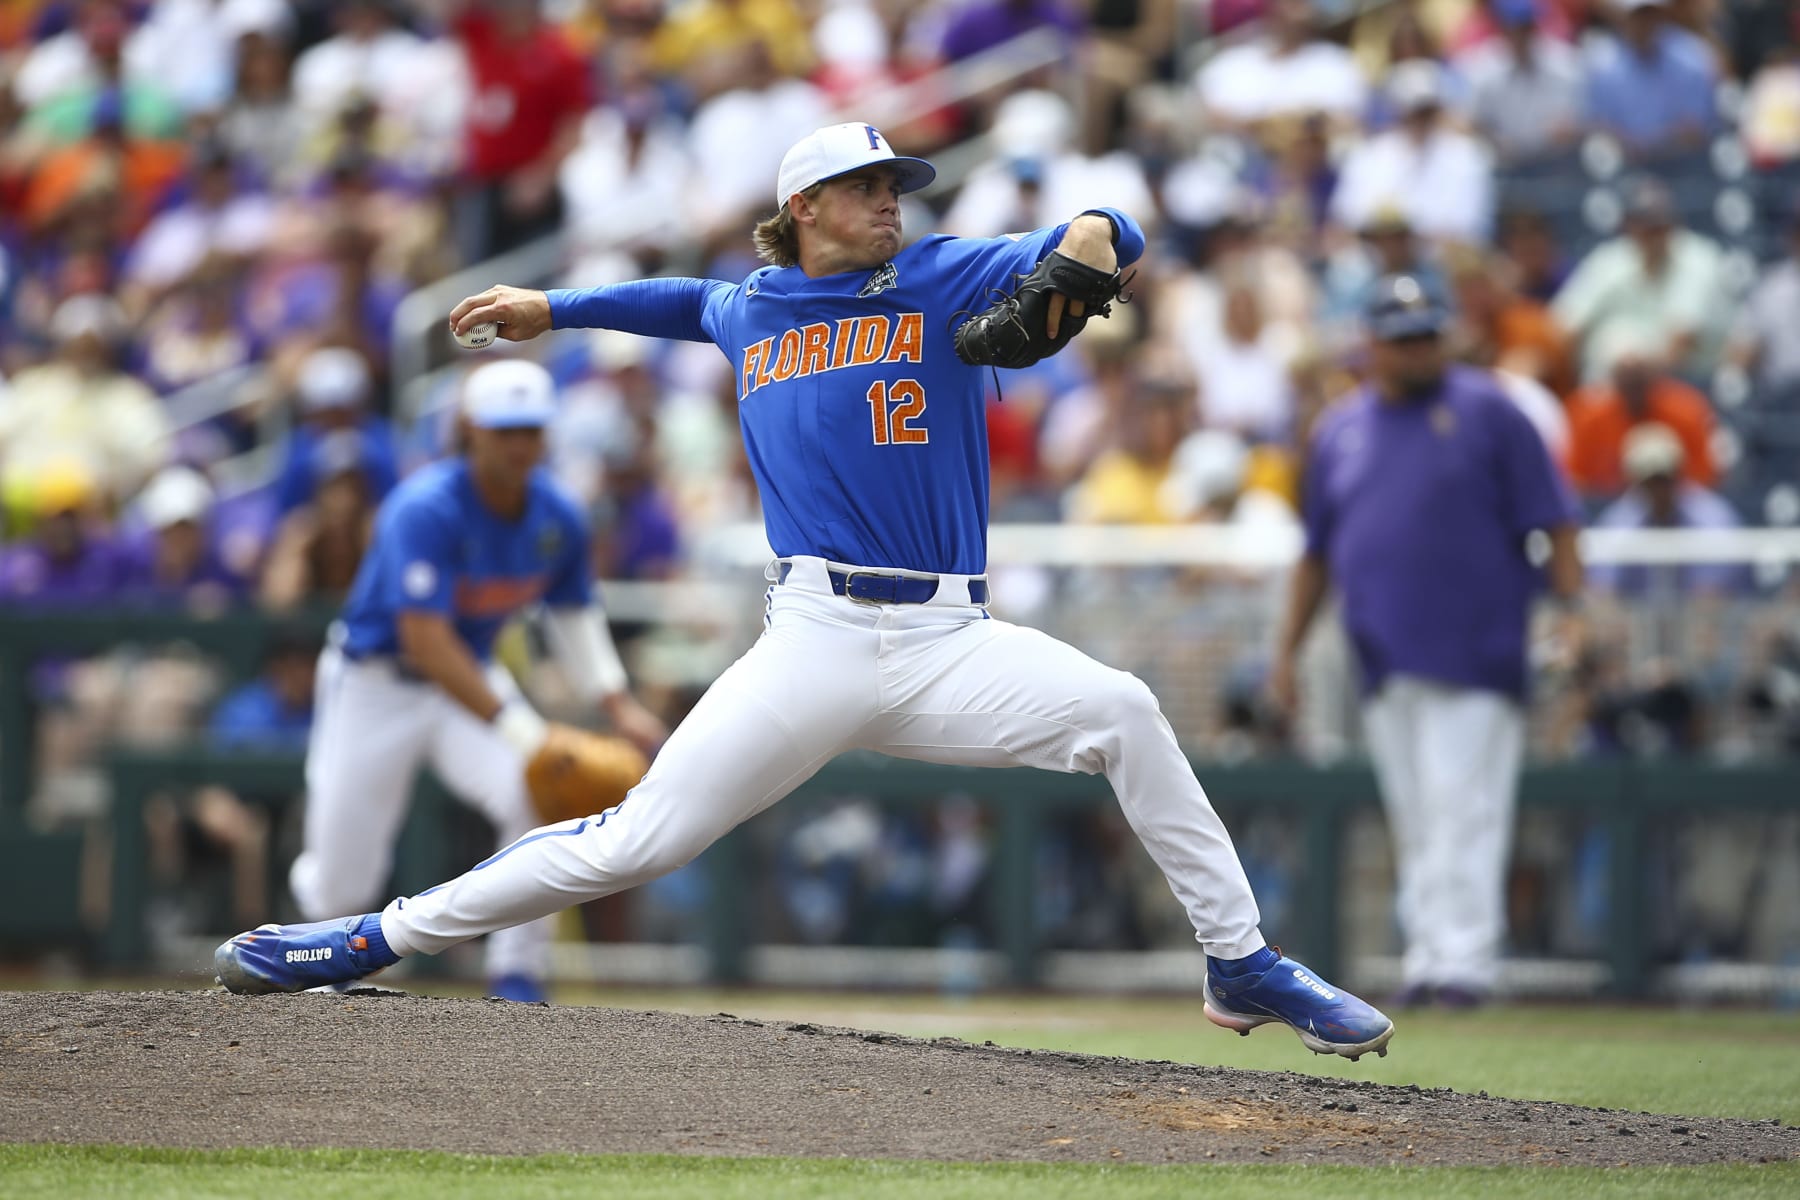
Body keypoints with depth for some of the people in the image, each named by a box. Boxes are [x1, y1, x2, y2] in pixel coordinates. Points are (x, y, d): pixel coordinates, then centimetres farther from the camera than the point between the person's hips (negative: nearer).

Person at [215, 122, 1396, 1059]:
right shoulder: (746, 312, 16)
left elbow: (1103, 241, -3)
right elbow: (688, 300, 40)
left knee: (1123, 712, -24)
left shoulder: (943, 279, 6)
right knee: (634, 843, -7)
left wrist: (1090, 238, -25)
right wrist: (553, 307, 42)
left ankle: (1241, 963, -12)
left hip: (949, 643, -1)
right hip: (814, 645, 1)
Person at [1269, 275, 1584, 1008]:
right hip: (1384, 666, 5)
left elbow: (1552, 519, -3)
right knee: (1411, 823, 7)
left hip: (1473, 654, -5)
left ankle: (1464, 961, -13)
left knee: (1462, 808, -11)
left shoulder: (1485, 411, 1)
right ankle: (1426, 960, 11)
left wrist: (1573, 615, -13)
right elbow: (1317, 553, 20)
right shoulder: (1341, 430, 14)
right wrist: (1287, 650, 15)